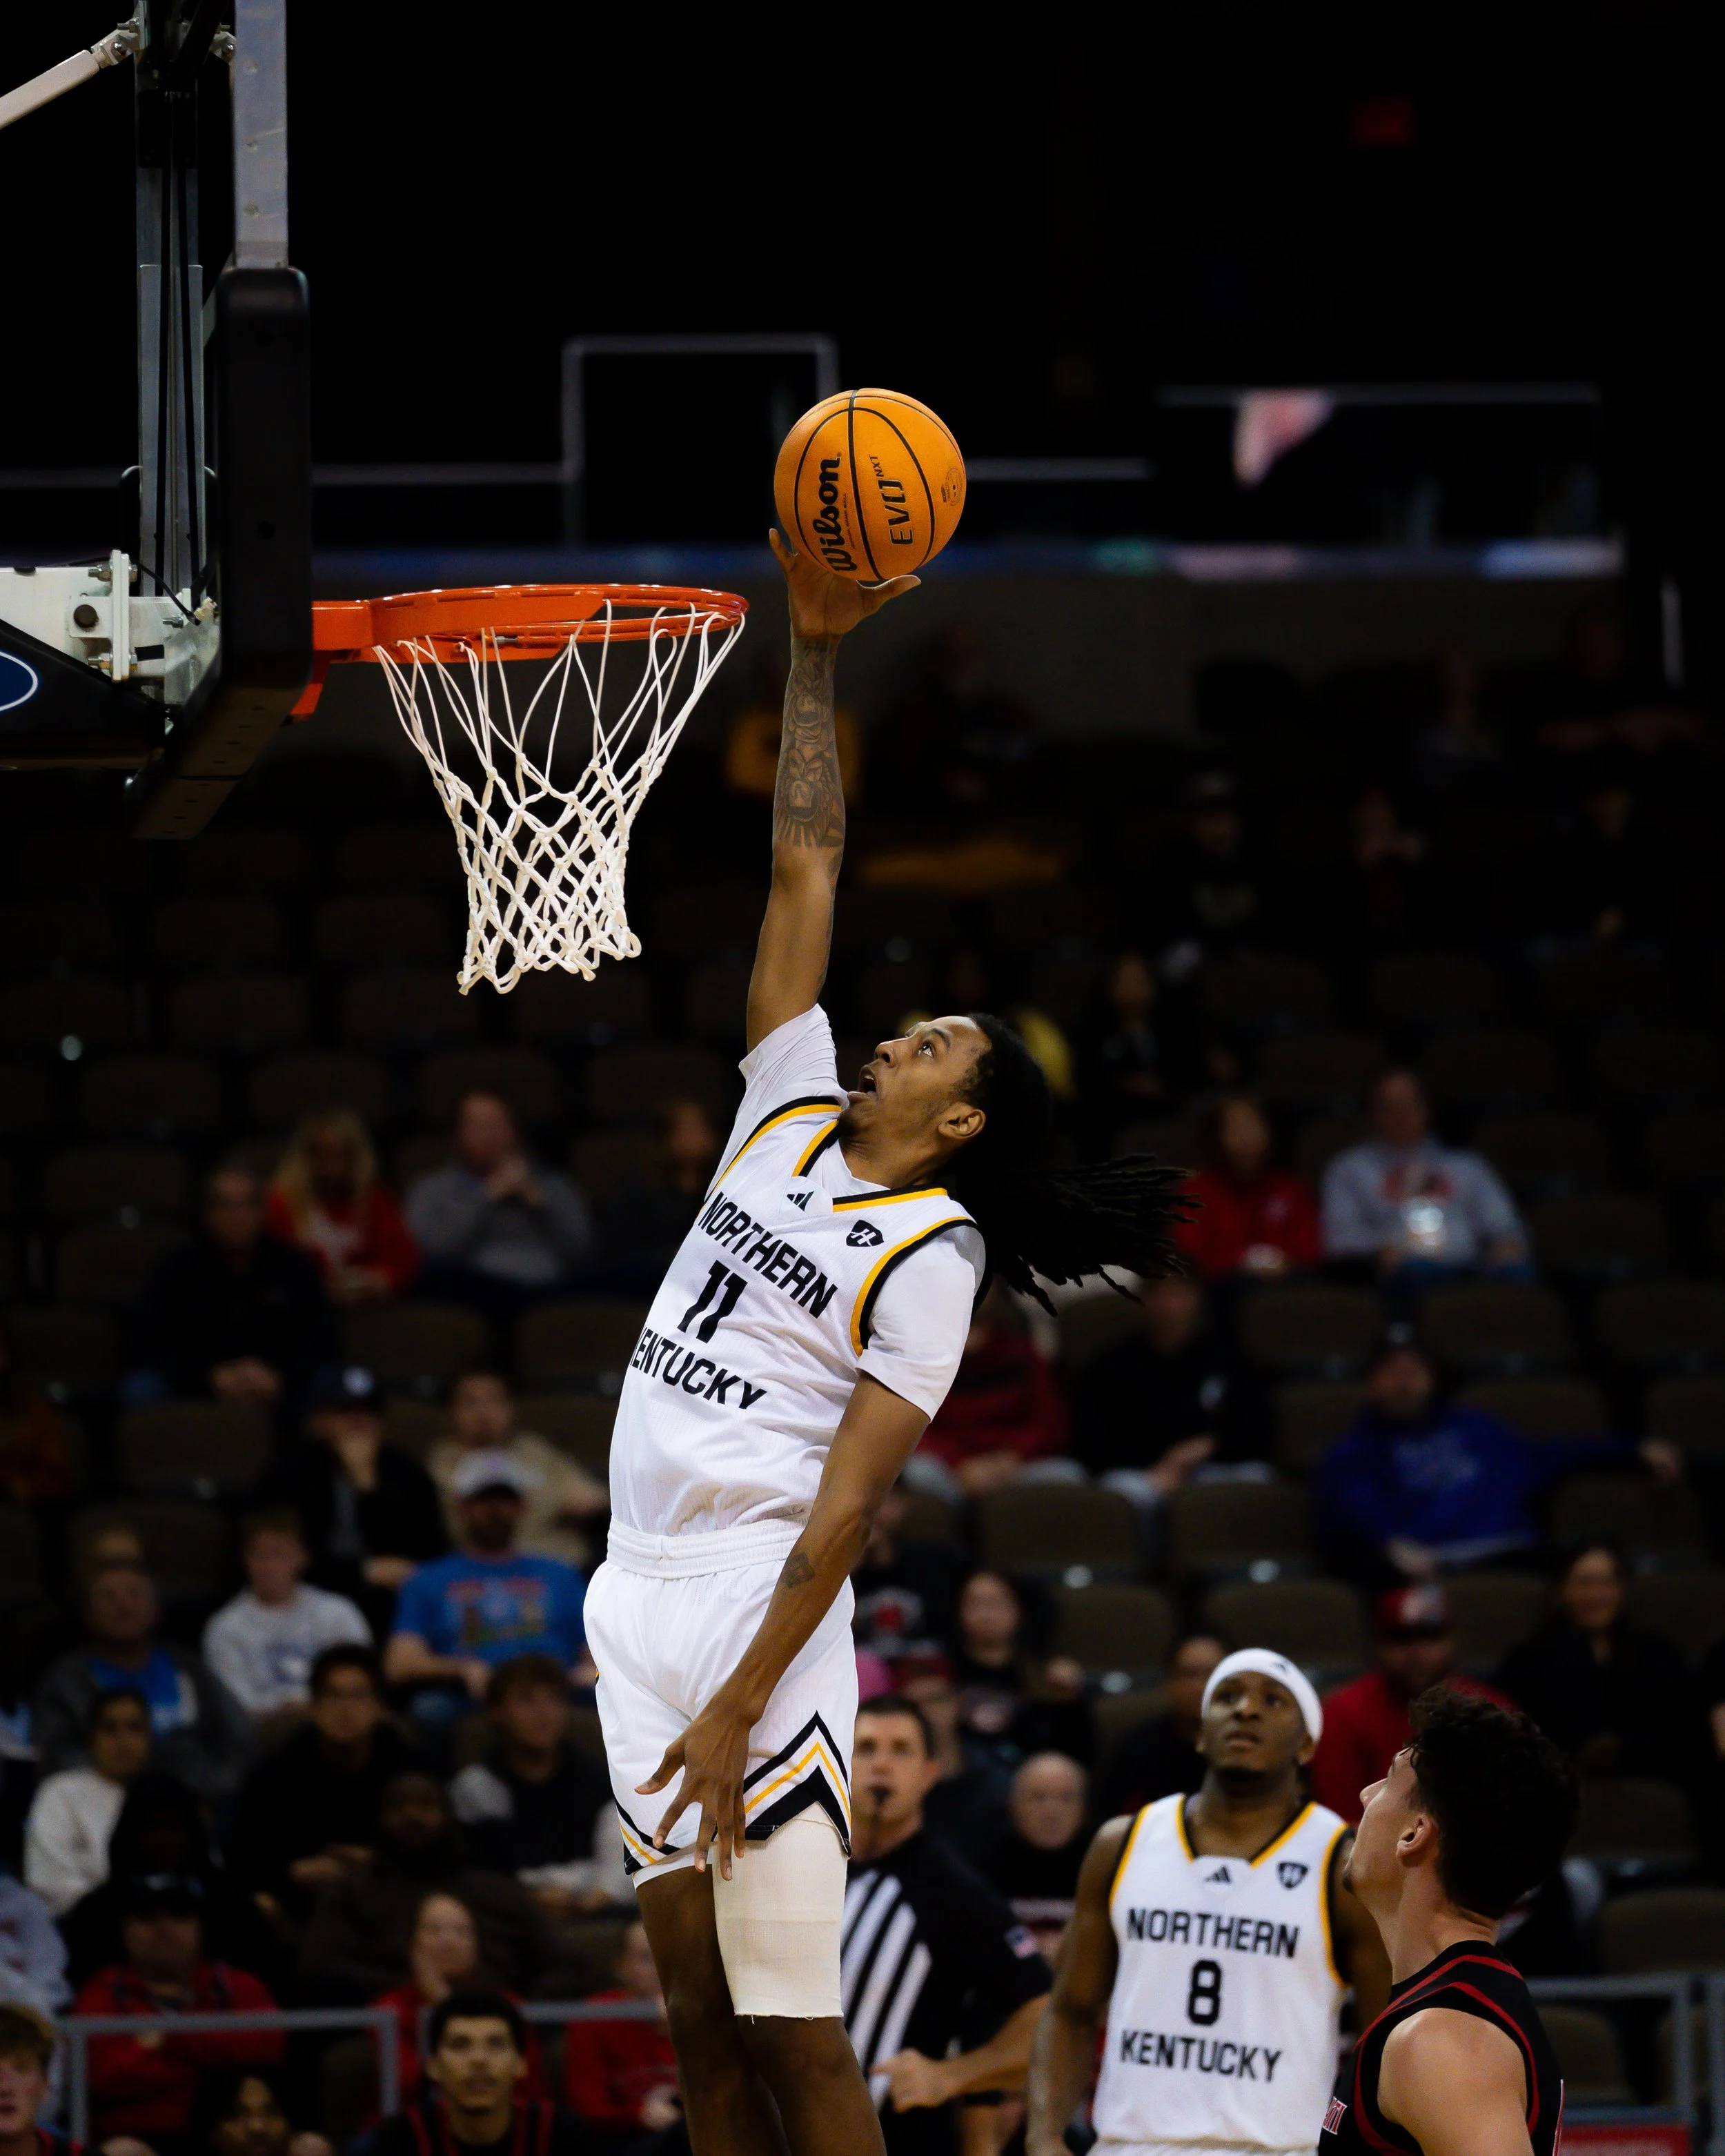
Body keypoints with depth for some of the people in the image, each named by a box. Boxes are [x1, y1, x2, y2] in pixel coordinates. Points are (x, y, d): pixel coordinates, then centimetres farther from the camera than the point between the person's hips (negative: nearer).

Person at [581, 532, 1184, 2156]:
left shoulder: (931, 1255, -4)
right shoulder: (788, 1116, 14)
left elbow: (848, 1500, -12)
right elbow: (803, 874, 15)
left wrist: (739, 1704, -20)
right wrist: (811, 652, 14)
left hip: (760, 1607, -7)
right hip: (641, 1595, 7)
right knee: (697, 2011, 6)